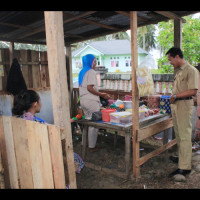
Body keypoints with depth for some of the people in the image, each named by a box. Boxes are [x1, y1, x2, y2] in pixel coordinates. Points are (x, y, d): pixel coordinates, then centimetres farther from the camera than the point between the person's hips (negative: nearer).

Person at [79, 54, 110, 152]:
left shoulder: (82, 72, 17)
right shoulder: (91, 72, -11)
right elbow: (90, 88, -18)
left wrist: (100, 93, 19)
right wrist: (102, 95, -12)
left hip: (83, 100, 9)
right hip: (91, 101, -9)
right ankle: (92, 146, 4)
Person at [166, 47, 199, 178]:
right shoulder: (178, 71, 15)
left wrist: (176, 96, -16)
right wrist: (173, 96, 8)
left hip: (185, 105, -9)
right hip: (176, 105, 9)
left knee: (185, 136, -6)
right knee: (179, 135, 17)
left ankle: (185, 167, -1)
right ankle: (182, 158, 33)